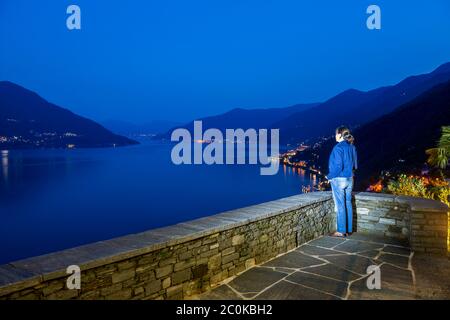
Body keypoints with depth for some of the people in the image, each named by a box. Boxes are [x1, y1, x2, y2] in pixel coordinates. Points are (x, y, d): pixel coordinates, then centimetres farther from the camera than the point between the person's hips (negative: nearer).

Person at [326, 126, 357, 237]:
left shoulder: (338, 147, -16)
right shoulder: (352, 147, 7)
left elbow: (338, 166, -19)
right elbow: (355, 164, 13)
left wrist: (330, 176, -7)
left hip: (339, 179, -7)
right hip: (349, 179, 8)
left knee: (340, 205, -1)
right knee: (348, 204, 13)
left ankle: (341, 231, 6)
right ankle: (349, 230, 20)